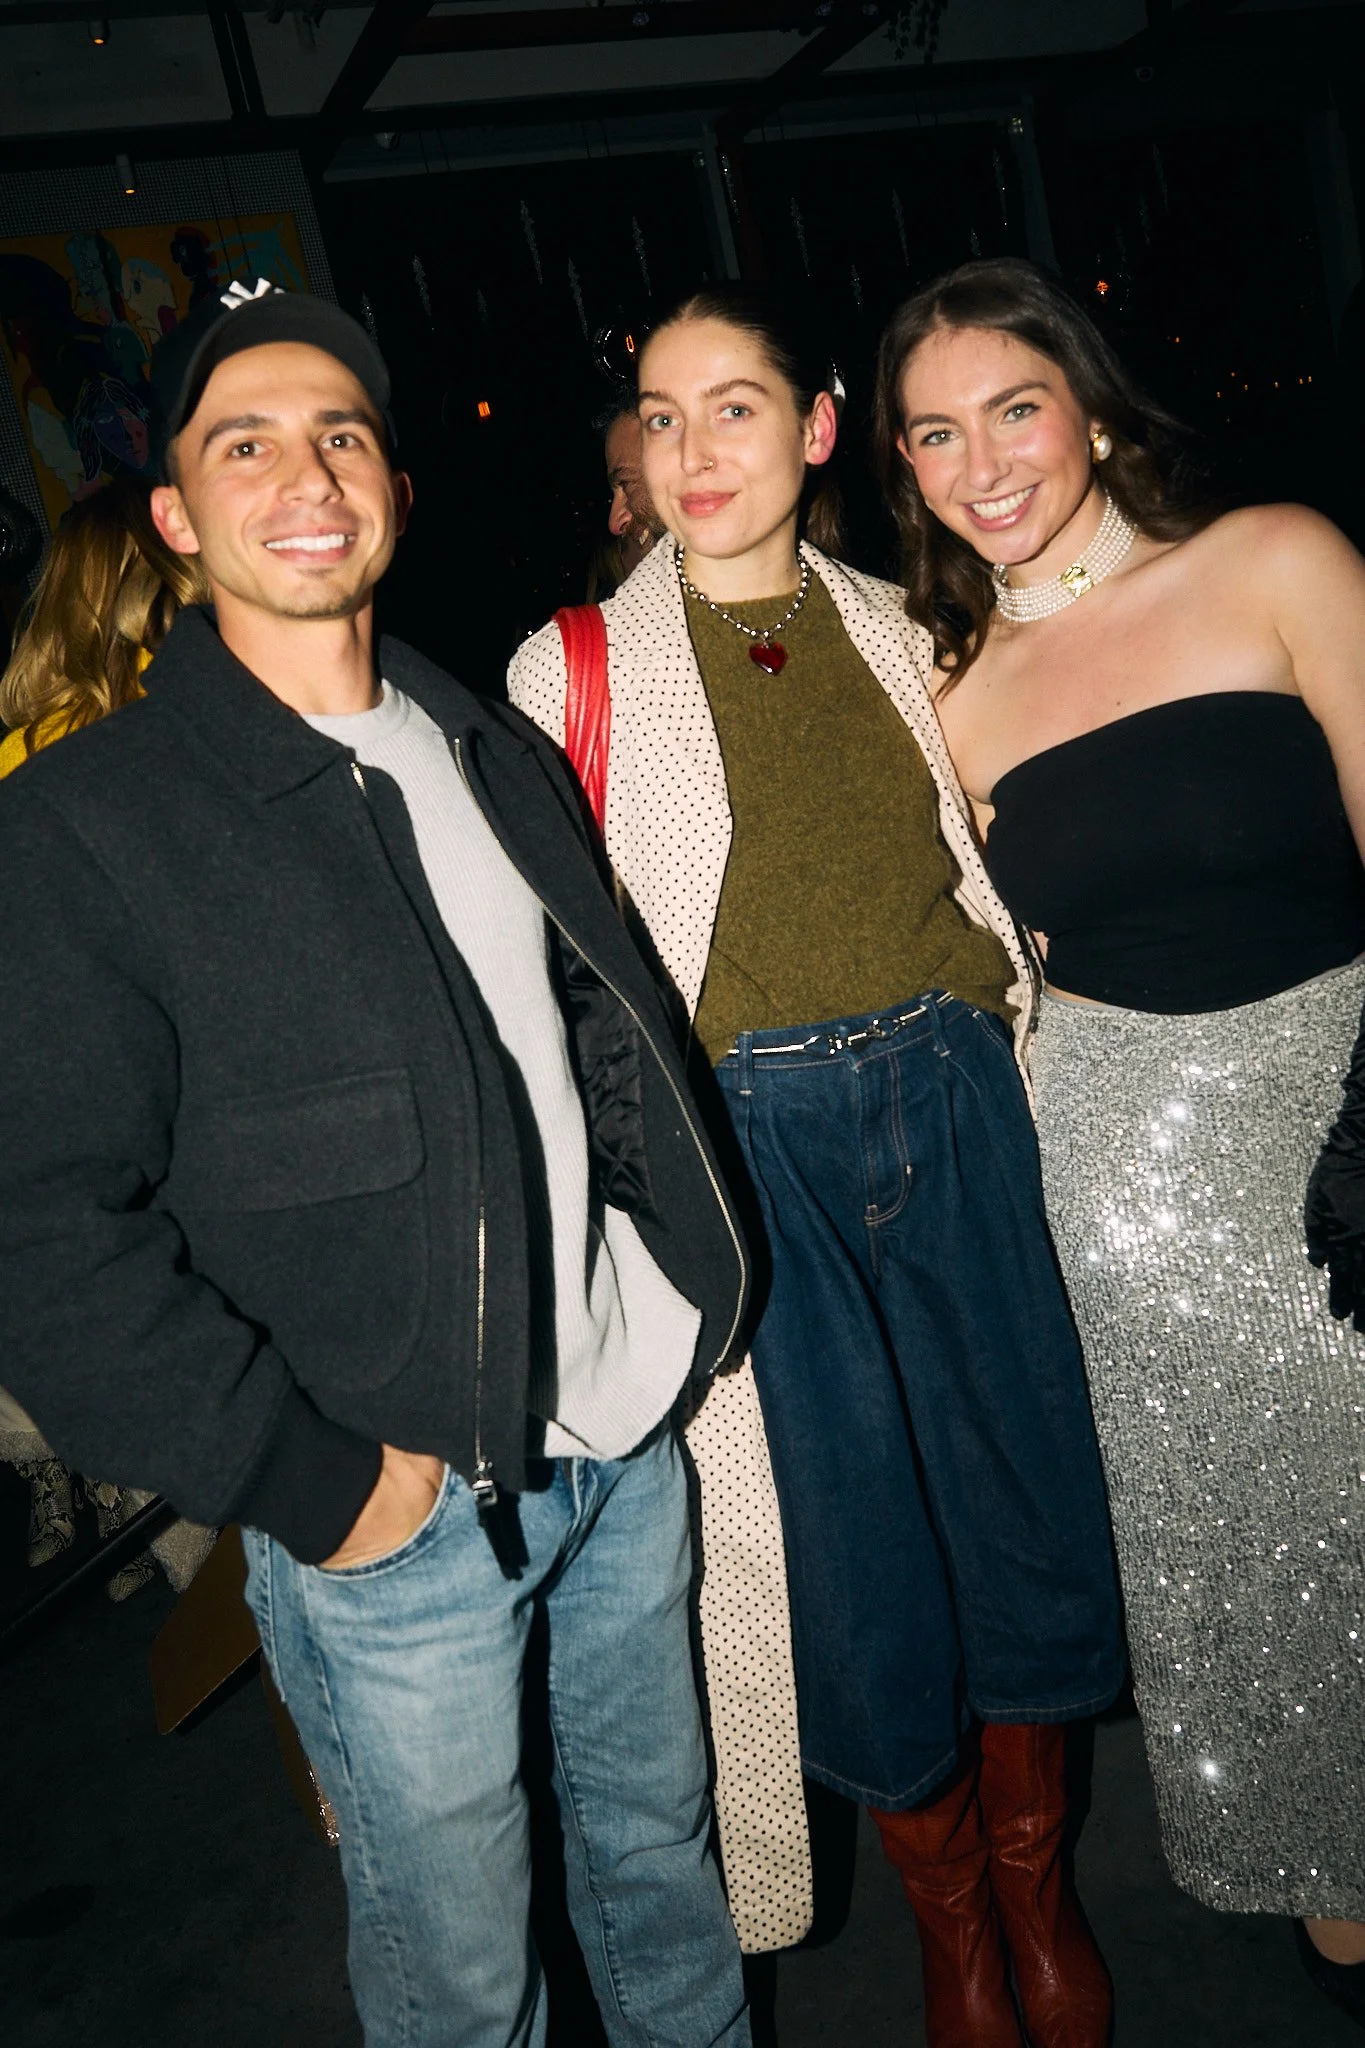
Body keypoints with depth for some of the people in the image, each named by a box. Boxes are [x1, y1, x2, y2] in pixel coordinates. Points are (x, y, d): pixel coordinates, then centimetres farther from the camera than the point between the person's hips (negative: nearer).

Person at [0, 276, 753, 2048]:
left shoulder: (499, 754, 8)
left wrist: (682, 1286, 7)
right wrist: (312, 1478, -17)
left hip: (631, 1437, 6)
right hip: (399, 1511, -5)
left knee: (665, 1849, 25)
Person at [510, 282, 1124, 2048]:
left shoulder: (894, 632, 8)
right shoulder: (570, 669, -3)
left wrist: (982, 1037, 9)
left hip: (951, 1096, 4)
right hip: (754, 1136, -3)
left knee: (1027, 1490, 10)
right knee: (860, 1541, 7)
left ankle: (1039, 1887, 37)